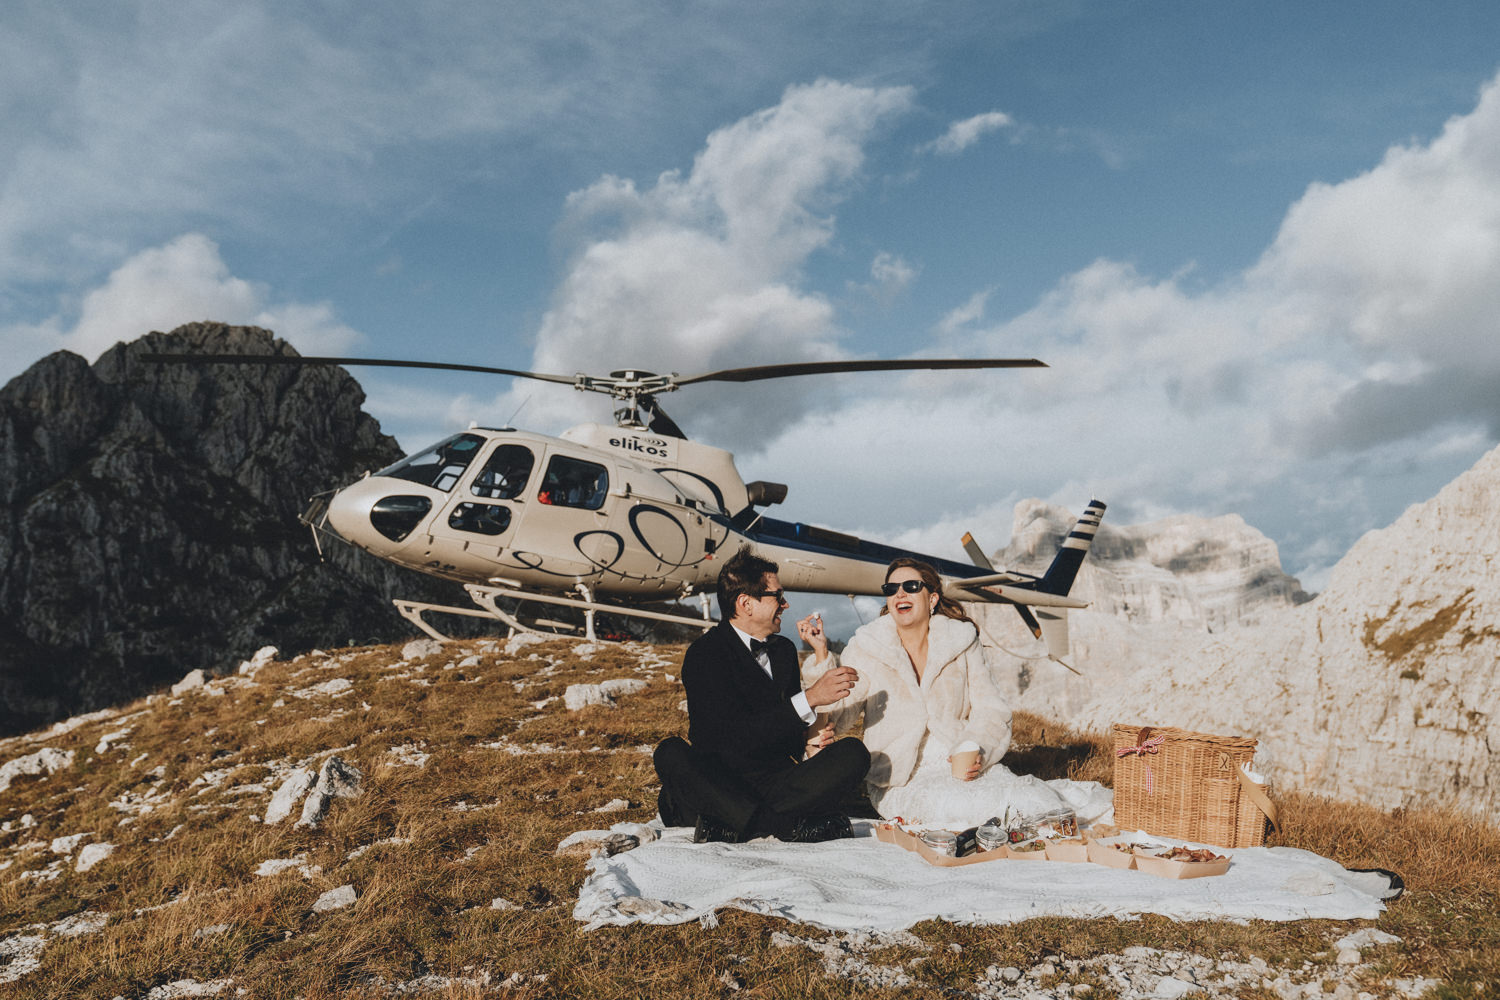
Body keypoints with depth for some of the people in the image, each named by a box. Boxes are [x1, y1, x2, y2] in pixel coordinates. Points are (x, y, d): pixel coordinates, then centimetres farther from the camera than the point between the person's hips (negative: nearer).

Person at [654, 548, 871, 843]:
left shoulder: (784, 649, 13)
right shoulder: (704, 655, -10)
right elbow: (737, 737, -20)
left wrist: (806, 744, -3)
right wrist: (810, 698, -23)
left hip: (778, 781, 5)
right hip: (722, 781, -5)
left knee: (853, 752, -18)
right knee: (670, 753, -34)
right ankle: (793, 825, -39)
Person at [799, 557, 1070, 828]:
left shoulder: (962, 641, 8)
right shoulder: (866, 648, 3)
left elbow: (992, 712, 6)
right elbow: (838, 715, -7)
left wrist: (977, 752, -14)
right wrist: (822, 654, -17)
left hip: (964, 766, 2)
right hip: (902, 782, -2)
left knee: (1041, 803, -24)